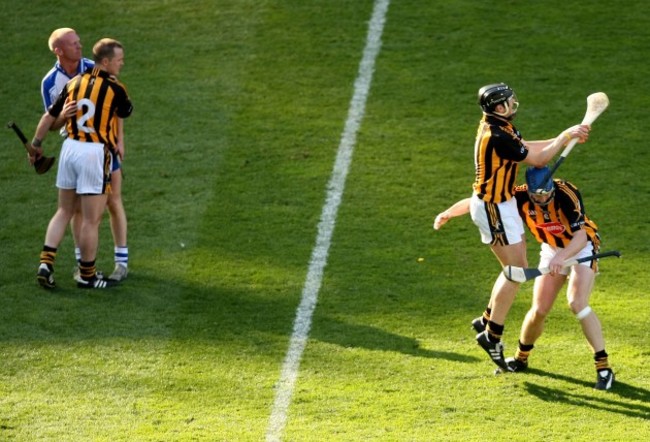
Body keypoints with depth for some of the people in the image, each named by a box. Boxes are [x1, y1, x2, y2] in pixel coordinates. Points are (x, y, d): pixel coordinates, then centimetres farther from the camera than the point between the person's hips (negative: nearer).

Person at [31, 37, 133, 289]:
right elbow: (126, 112, 13)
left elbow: (49, 116, 11)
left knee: (64, 211, 18)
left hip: (70, 147, 6)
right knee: (91, 219, 4)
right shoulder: (115, 89, -7)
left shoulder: (74, 83, 7)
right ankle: (87, 276, 13)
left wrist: (36, 145, 24)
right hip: (95, 154, -6)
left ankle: (46, 264, 7)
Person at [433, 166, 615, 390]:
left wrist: (562, 257, -54)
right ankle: (521, 358, 26)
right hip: (552, 250, 4)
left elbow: (581, 235, -38)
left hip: (581, 248, -4)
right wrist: (448, 213, -21)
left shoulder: (567, 194, -32)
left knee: (577, 303, -25)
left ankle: (603, 367, -19)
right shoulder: (520, 197, -21)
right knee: (539, 310, -2)